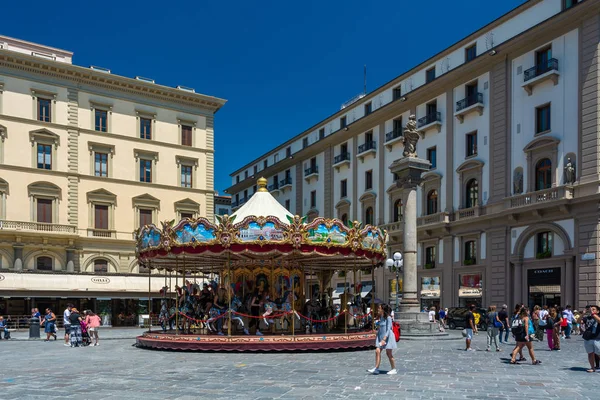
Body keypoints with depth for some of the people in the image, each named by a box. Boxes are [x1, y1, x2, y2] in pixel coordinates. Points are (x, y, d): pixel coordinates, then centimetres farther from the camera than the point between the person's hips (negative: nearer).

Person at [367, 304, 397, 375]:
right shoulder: (380, 318, 7)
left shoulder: (388, 318, -15)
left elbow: (388, 329, -20)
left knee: (389, 353, 2)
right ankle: (376, 369, -1)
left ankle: (394, 369, 15)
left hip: (387, 337, -7)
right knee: (377, 351, -3)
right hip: (380, 336, 7)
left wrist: (384, 339, -26)